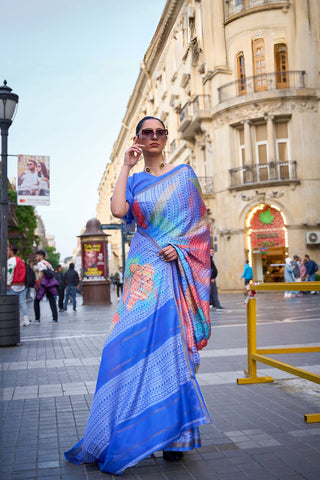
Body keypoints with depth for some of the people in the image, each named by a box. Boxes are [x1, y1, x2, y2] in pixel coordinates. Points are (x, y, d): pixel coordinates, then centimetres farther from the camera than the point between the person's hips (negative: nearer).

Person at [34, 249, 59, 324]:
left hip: (44, 285, -6)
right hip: (51, 284, 6)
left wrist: (38, 284, -5)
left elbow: (41, 275, -12)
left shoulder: (40, 263, -3)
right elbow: (52, 274, 14)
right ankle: (55, 319, -3)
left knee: (36, 302, 7)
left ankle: (37, 319, 7)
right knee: (52, 302, 3)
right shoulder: (48, 264, 19)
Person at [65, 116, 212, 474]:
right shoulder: (134, 180, 13)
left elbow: (199, 221, 6)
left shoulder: (184, 173, 9)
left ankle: (176, 431, 8)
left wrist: (179, 247, -11)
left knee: (170, 340, -4)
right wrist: (125, 166, 1)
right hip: (145, 269, 2)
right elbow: (118, 210, -7)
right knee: (143, 340, -4)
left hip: (176, 267, -1)